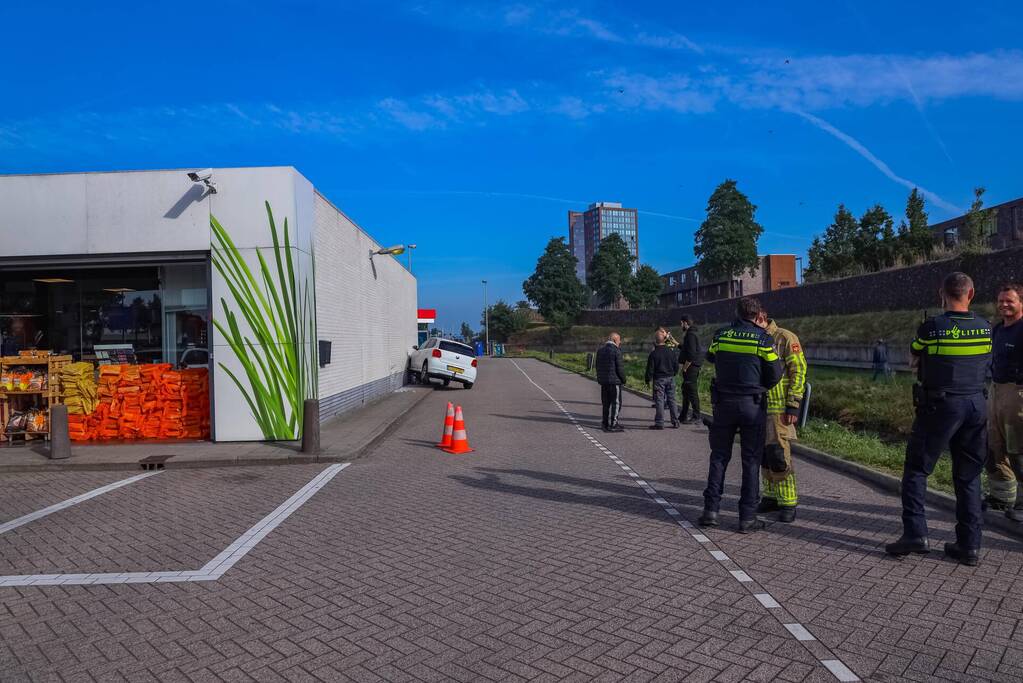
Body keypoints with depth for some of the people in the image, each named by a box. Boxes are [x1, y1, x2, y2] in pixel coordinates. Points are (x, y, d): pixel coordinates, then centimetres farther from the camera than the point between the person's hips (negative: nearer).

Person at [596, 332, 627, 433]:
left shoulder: (600, 350, 11)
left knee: (605, 402, 14)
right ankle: (612, 424, -4)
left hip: (603, 380, 7)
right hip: (614, 380, -7)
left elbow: (598, 366, 15)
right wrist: (623, 379, -1)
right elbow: (620, 367, -13)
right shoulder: (616, 351, -12)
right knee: (615, 403, -2)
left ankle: (604, 423, 18)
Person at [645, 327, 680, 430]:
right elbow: (676, 366, 9)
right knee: (671, 400, 11)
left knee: (659, 401, -1)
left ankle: (659, 423, -1)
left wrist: (648, 380, 2)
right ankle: (675, 421, 13)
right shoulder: (671, 352, 3)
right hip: (670, 379, 5)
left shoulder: (653, 354, -10)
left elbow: (650, 369, -8)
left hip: (659, 380, -4)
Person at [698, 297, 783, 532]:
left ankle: (711, 509, 9)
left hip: (724, 403, 2)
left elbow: (710, 357, 18)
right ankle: (747, 517, 7)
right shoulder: (763, 339, -8)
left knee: (719, 456, 12)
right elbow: (775, 374, -4)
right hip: (753, 405, -2)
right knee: (751, 460, 6)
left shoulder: (721, 335, 0)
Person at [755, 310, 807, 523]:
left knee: (779, 455, -8)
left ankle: (788, 503, 4)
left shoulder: (785, 338, -8)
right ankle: (771, 497, 24)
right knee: (764, 455, 11)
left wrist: (793, 405, -15)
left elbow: (799, 371, -11)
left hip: (780, 409, -7)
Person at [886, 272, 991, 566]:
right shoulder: (985, 328, 1)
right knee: (969, 476, 11)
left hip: (940, 406, -4)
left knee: (916, 469, 6)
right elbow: (986, 363, 14)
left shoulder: (932, 327, -12)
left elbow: (915, 353, 6)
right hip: (976, 405, 4)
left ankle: (915, 533, -1)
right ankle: (969, 545, 13)